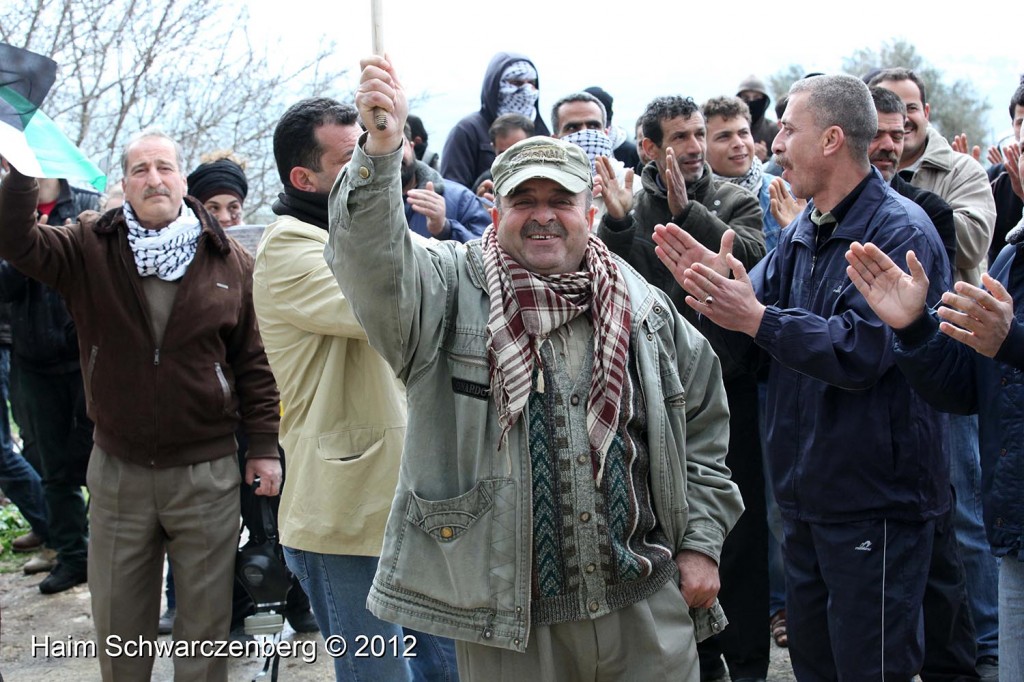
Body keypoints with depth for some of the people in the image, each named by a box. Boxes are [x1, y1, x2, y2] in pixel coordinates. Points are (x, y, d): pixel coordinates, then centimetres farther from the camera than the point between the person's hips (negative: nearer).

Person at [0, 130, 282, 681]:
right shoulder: (90, 249, 1)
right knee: (118, 620, 13)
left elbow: (254, 360, 3)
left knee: (206, 616, 10)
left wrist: (264, 445, 1)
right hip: (118, 471, 1)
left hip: (206, 471, -1)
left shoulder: (230, 262, 0)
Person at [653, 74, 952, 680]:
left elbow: (860, 350, -26)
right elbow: (748, 346, 7)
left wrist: (757, 317, -28)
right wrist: (718, 294, -12)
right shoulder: (802, 233, 11)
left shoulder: (900, 231, -15)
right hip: (807, 493, 9)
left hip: (875, 504, -8)